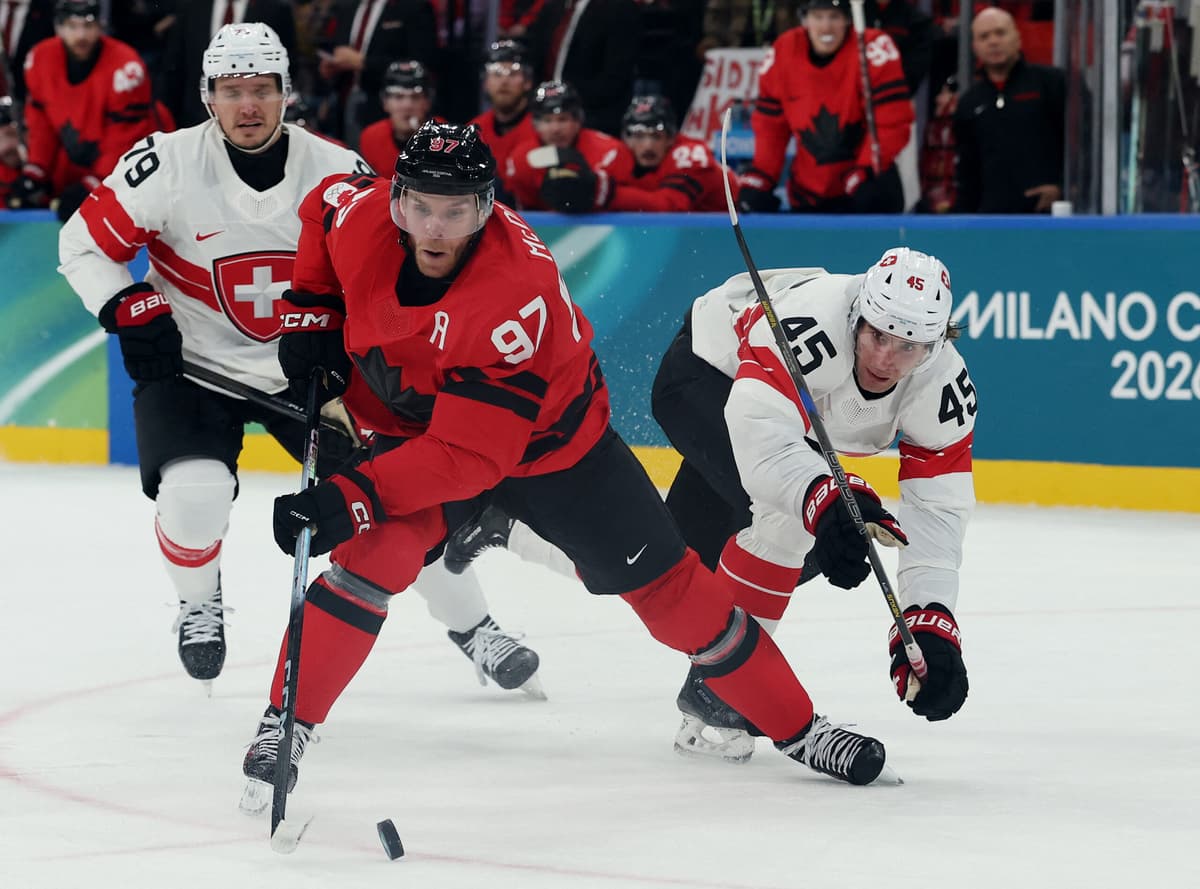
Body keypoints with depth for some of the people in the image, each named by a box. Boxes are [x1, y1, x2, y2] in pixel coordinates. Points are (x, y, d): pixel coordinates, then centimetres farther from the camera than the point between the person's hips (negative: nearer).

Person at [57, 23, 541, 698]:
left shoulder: (338, 172, -12)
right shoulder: (168, 165, -16)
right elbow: (85, 244, -7)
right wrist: (131, 311, -20)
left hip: (304, 368, 2)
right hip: (193, 364, -2)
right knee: (194, 495, -24)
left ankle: (472, 627, 16)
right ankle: (199, 602, 10)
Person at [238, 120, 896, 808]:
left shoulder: (521, 294, -40)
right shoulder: (360, 215, -25)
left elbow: (470, 454, -42)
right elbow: (321, 208, 4)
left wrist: (354, 498, -49)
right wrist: (313, 311, -3)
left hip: (546, 435, -3)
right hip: (412, 424, 3)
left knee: (666, 584, 3)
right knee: (375, 551, -25)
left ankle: (796, 726, 18)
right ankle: (286, 724, -15)